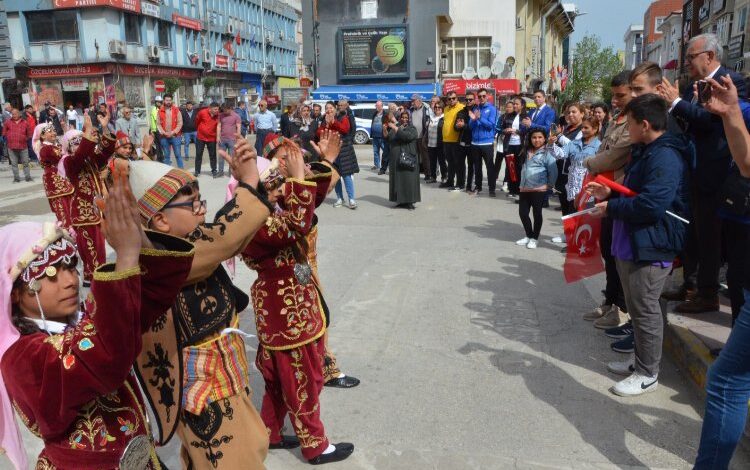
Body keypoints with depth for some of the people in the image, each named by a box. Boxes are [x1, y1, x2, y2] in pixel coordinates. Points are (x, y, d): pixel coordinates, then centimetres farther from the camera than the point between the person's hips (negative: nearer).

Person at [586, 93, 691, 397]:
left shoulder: (666, 157, -19)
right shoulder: (644, 152, 16)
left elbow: (651, 204, -28)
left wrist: (611, 207, -15)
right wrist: (608, 194, 11)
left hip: (651, 246, -11)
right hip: (630, 243, 11)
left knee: (645, 309, -2)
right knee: (635, 306, 18)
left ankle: (648, 374, 11)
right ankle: (640, 360, 33)